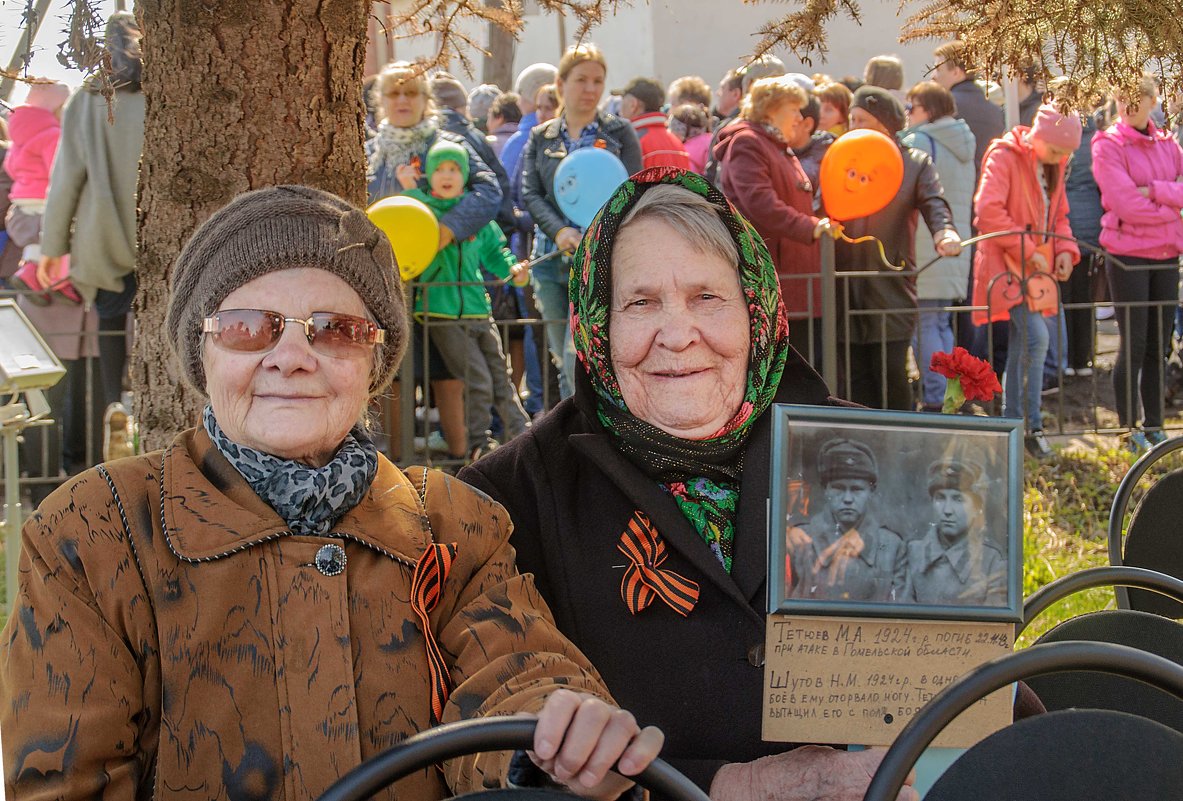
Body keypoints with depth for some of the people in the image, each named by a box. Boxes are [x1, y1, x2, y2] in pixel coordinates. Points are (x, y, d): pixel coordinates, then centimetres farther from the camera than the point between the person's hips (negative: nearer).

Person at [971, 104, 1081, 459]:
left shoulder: (1053, 165, 12)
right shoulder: (1004, 156, -12)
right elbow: (988, 209, -23)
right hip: (1007, 264, -8)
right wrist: (1027, 249, -19)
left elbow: (1059, 216, 22)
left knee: (1021, 347, 11)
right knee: (1036, 337, -19)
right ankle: (1033, 425, -10)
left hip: (1037, 267, 8)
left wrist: (1065, 250, 2)